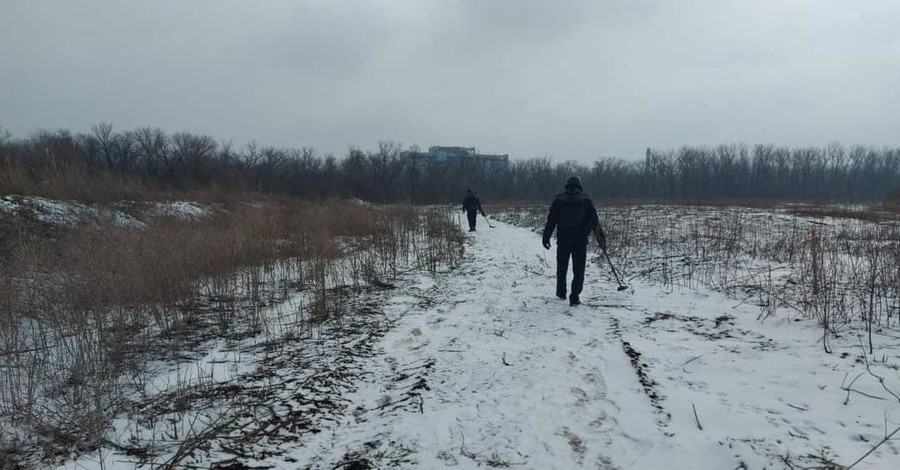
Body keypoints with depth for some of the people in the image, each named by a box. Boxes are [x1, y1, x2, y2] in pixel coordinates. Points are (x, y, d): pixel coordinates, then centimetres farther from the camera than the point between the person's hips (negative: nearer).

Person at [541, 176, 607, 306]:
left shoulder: (559, 200, 3)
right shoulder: (585, 200, 3)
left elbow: (551, 221, 0)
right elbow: (594, 220, 2)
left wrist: (546, 237, 4)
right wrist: (600, 235, 10)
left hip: (563, 239, 1)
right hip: (580, 240, -1)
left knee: (562, 267, 17)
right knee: (578, 270, 3)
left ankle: (561, 292, 29)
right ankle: (574, 297, -4)